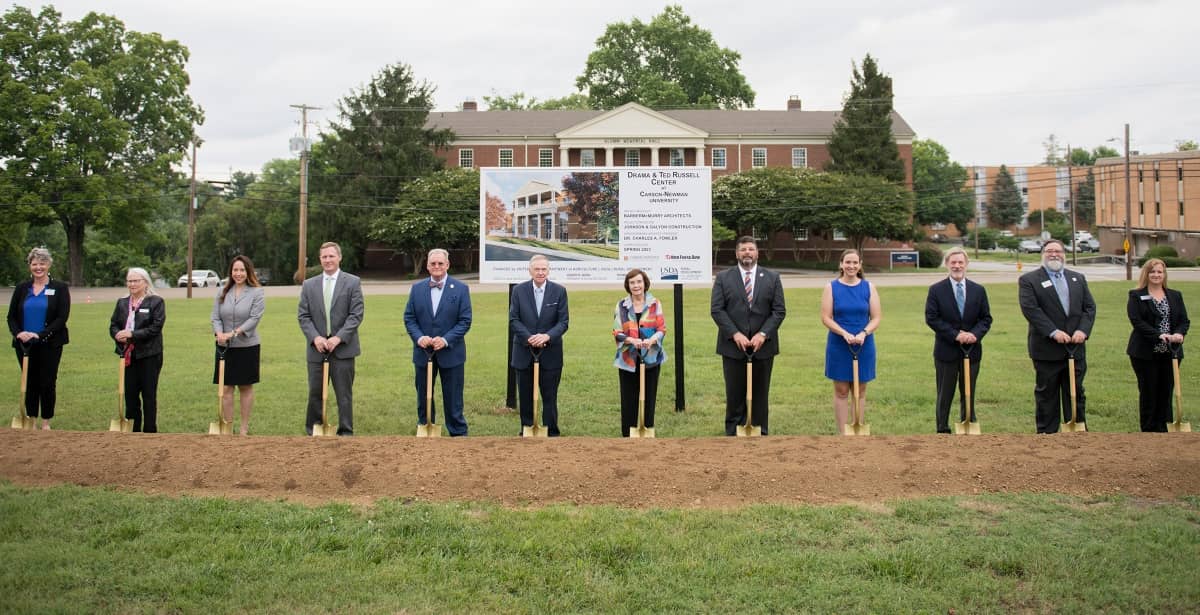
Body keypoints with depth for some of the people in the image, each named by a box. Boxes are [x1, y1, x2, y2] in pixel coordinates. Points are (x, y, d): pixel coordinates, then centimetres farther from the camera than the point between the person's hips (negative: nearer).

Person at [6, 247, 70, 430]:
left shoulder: (60, 288, -1)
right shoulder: (22, 288, 8)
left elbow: (62, 317, -9)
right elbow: (11, 316, 8)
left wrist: (40, 335, -18)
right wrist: (18, 333, -12)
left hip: (49, 345, -3)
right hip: (24, 344, 3)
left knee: (48, 383, 1)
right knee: (30, 382, 9)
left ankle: (46, 423, 13)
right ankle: (31, 420, 19)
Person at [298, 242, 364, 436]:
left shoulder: (353, 282, 1)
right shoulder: (309, 285, 10)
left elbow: (356, 315, -5)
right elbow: (303, 316, 6)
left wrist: (338, 338, -14)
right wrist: (315, 338, -10)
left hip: (343, 348, -2)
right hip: (317, 347, 2)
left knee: (344, 394, 2)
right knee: (315, 392, 8)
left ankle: (346, 432, 11)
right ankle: (312, 431, 21)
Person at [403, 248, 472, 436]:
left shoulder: (461, 289, -3)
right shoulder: (417, 288, 5)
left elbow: (465, 320, -7)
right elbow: (409, 318, 5)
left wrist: (446, 340, -18)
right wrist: (418, 337, -13)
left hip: (450, 352, -3)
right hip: (423, 352, 3)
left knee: (453, 398, 4)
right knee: (423, 396, 12)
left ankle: (458, 433, 14)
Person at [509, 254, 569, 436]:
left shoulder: (559, 291, 0)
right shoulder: (519, 290, 2)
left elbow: (563, 321, -3)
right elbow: (513, 319, -2)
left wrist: (547, 336, -19)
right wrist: (529, 338, -16)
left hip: (550, 353, -1)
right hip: (524, 352, 1)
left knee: (550, 396, 3)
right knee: (525, 397, 8)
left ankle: (552, 433, 12)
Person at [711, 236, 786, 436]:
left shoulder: (772, 277, 6)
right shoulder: (723, 278, 3)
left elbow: (779, 310, 1)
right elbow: (717, 309, -3)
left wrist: (763, 334, -11)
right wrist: (735, 334, -14)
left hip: (763, 345, 1)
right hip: (733, 346, -1)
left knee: (761, 394, 8)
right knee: (735, 394, 4)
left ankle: (760, 434, 16)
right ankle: (733, 434, 12)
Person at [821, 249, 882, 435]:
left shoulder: (869, 287, 3)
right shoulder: (831, 287, 0)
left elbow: (876, 317, 1)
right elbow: (826, 317, -5)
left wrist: (864, 333, -18)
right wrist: (844, 333, -19)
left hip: (864, 346, 1)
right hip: (838, 346, -1)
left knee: (860, 391, 8)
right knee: (841, 391, 4)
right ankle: (842, 433, 9)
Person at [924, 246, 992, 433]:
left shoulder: (978, 290, 6)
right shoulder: (936, 290, -3)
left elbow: (986, 318, 6)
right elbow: (931, 318, -9)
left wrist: (975, 334, -14)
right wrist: (955, 335, -17)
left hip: (972, 350, 3)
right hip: (946, 350, -3)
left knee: (969, 395, 10)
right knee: (945, 395, 5)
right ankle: (943, 431, 13)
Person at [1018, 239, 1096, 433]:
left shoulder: (1078, 278, 14)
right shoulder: (1028, 280, -2)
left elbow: (1089, 307, 8)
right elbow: (1030, 309, -14)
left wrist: (1083, 330, -10)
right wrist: (1053, 332, -21)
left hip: (1075, 347, 4)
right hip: (1047, 349, -4)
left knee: (1076, 394, 10)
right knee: (1046, 396, 4)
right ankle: (1047, 433, 11)